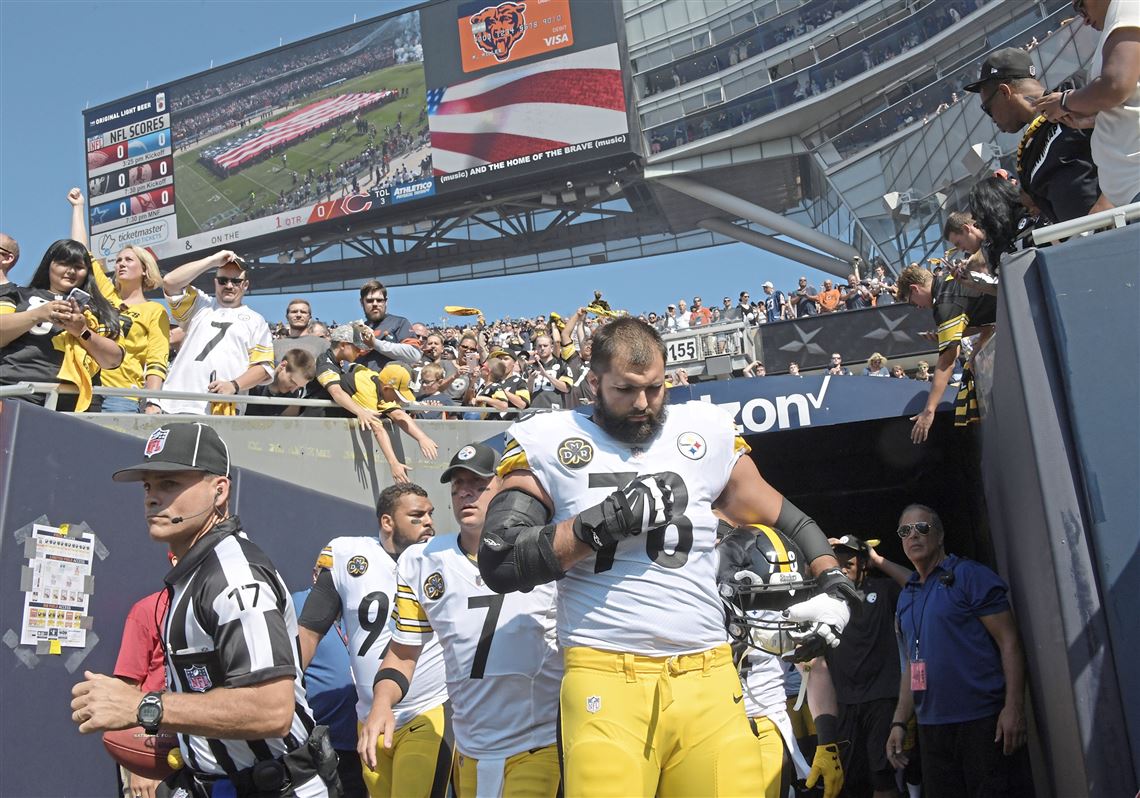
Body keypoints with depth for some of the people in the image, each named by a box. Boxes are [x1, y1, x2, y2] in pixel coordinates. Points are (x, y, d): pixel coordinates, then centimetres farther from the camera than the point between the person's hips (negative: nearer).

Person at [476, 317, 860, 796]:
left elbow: (783, 519, 24)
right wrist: (603, 522, -12)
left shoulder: (705, 434, 12)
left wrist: (835, 586, 12)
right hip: (605, 676, -2)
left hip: (708, 675, 3)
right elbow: (499, 565, -4)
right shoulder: (550, 444, 3)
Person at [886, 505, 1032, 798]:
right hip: (931, 728, 6)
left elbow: (1009, 641, -9)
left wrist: (1014, 707, -18)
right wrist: (899, 722, 11)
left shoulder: (969, 576, -4)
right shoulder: (906, 598, 15)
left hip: (985, 722, -6)